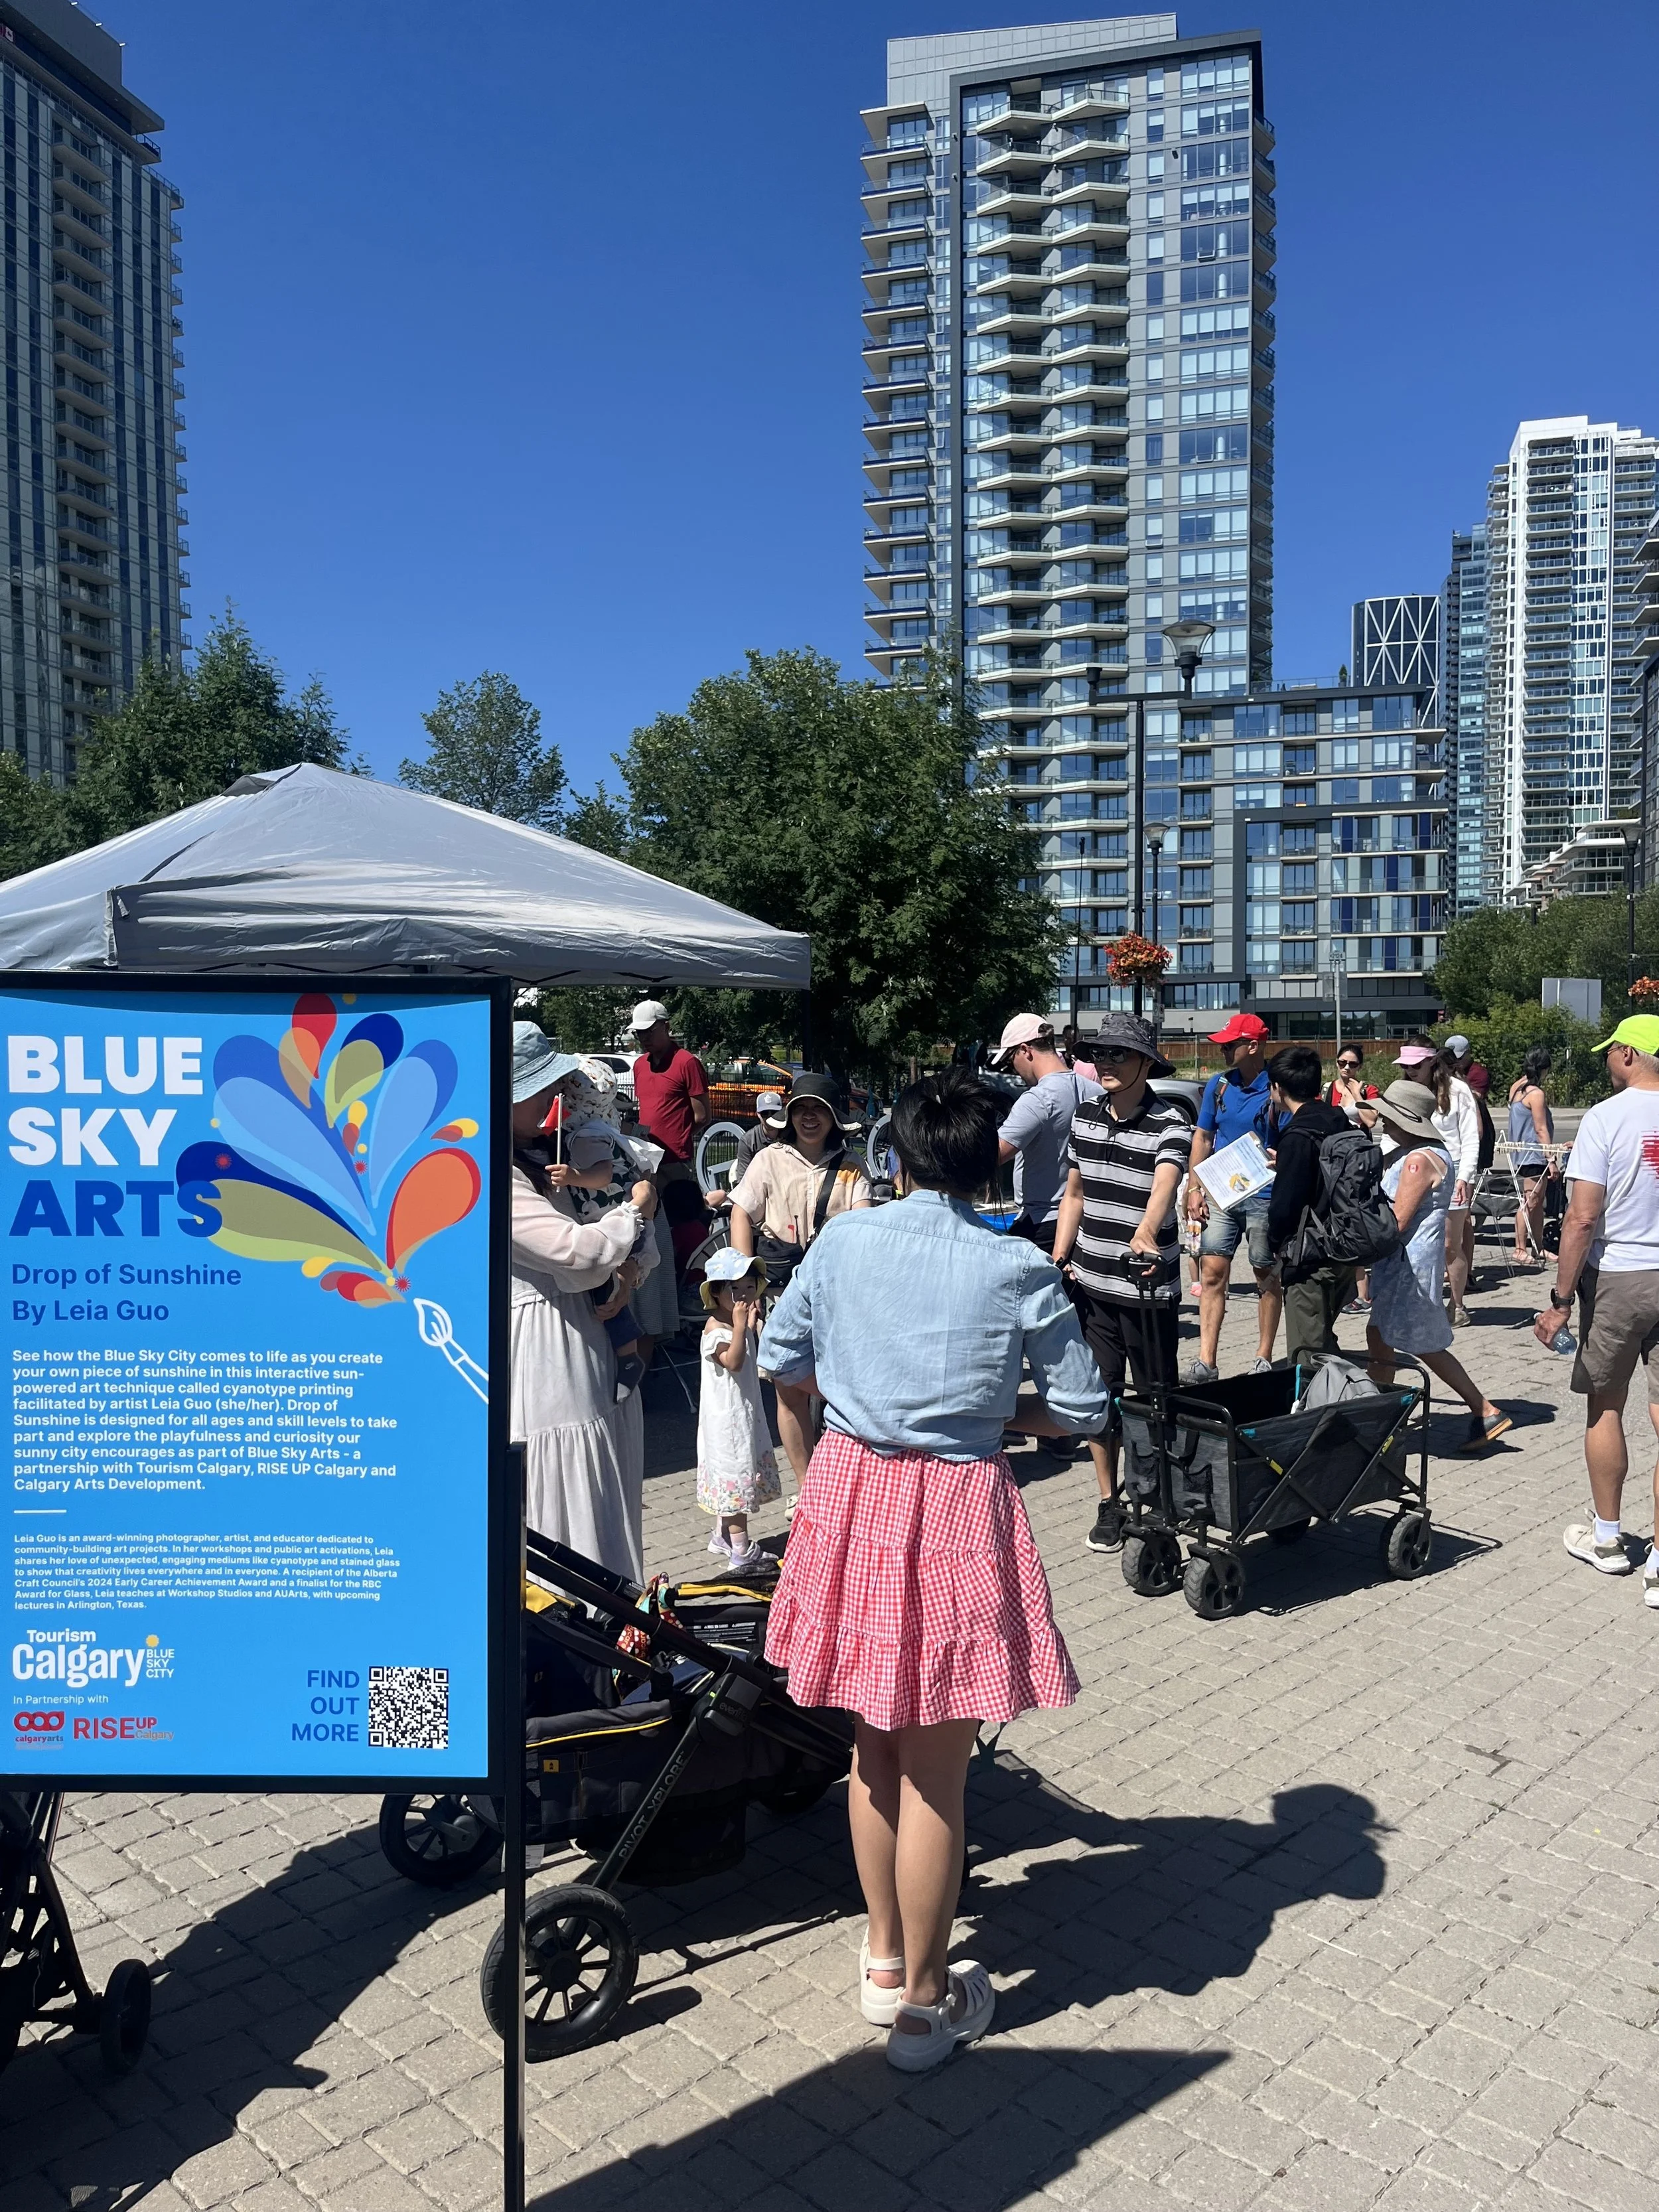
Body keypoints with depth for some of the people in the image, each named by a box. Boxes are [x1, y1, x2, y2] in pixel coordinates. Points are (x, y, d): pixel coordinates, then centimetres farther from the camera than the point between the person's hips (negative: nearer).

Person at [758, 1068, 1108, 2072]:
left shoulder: (845, 1238, -2)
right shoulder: (1016, 1268, -10)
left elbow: (780, 1361, 9)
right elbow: (1083, 1409, -3)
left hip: (852, 1495, 4)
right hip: (956, 1509, -4)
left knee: (874, 1749, 21)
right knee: (934, 1777, 9)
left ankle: (885, 1957, 38)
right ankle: (924, 2000, 25)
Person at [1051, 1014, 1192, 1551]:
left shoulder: (1169, 1125, -13)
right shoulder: (1084, 1117, 5)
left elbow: (1164, 1188, -33)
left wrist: (1146, 1234, -52)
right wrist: (1059, 1256, 6)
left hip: (1148, 1288, -5)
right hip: (1090, 1283, 5)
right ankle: (1109, 1502, 25)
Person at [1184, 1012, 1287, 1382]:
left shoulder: (1278, 1089, -9)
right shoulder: (1218, 1084, 6)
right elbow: (1203, 1137, 11)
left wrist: (1279, 1160, -28)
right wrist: (1194, 1188, 6)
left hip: (1264, 1198, -4)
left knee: (1267, 1277, 8)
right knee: (1212, 1272, -2)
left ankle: (1264, 1359, 18)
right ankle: (1206, 1361, -1)